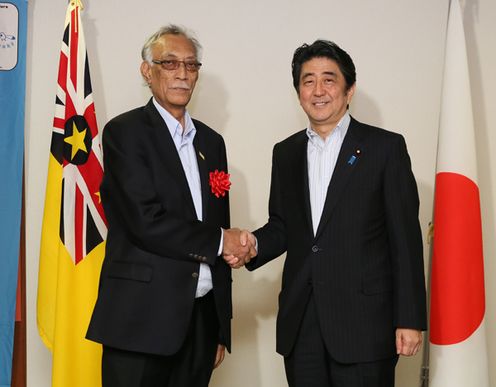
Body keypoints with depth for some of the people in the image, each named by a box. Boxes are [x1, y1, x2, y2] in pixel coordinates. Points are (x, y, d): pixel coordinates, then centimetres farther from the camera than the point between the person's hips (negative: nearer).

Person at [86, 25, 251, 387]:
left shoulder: (212, 141, 14)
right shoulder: (125, 131, -5)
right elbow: (146, 222, -16)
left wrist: (222, 327, 14)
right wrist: (219, 241, -4)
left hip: (202, 317, 5)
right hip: (142, 317, -5)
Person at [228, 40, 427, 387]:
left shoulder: (385, 147, -2)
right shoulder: (286, 153, 12)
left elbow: (406, 238, -5)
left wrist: (410, 319, -9)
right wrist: (253, 244, -4)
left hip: (364, 321, -4)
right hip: (300, 322, 4)